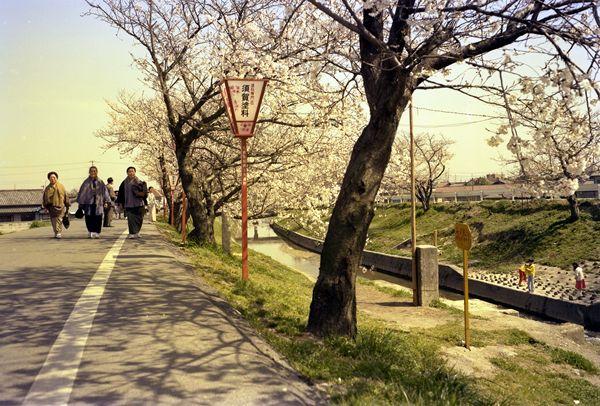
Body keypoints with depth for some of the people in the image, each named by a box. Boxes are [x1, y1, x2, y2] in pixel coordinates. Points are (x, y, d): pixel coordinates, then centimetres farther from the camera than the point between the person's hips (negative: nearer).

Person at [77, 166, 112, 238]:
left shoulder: (100, 182, 8)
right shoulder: (86, 182, 6)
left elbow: (105, 192, 5)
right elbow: (81, 193, 8)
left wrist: (106, 202, -5)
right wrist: (81, 203, 5)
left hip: (98, 204, 0)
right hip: (88, 204, 0)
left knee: (98, 219, -4)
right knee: (89, 219, -2)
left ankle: (97, 232, 3)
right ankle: (91, 232, 11)